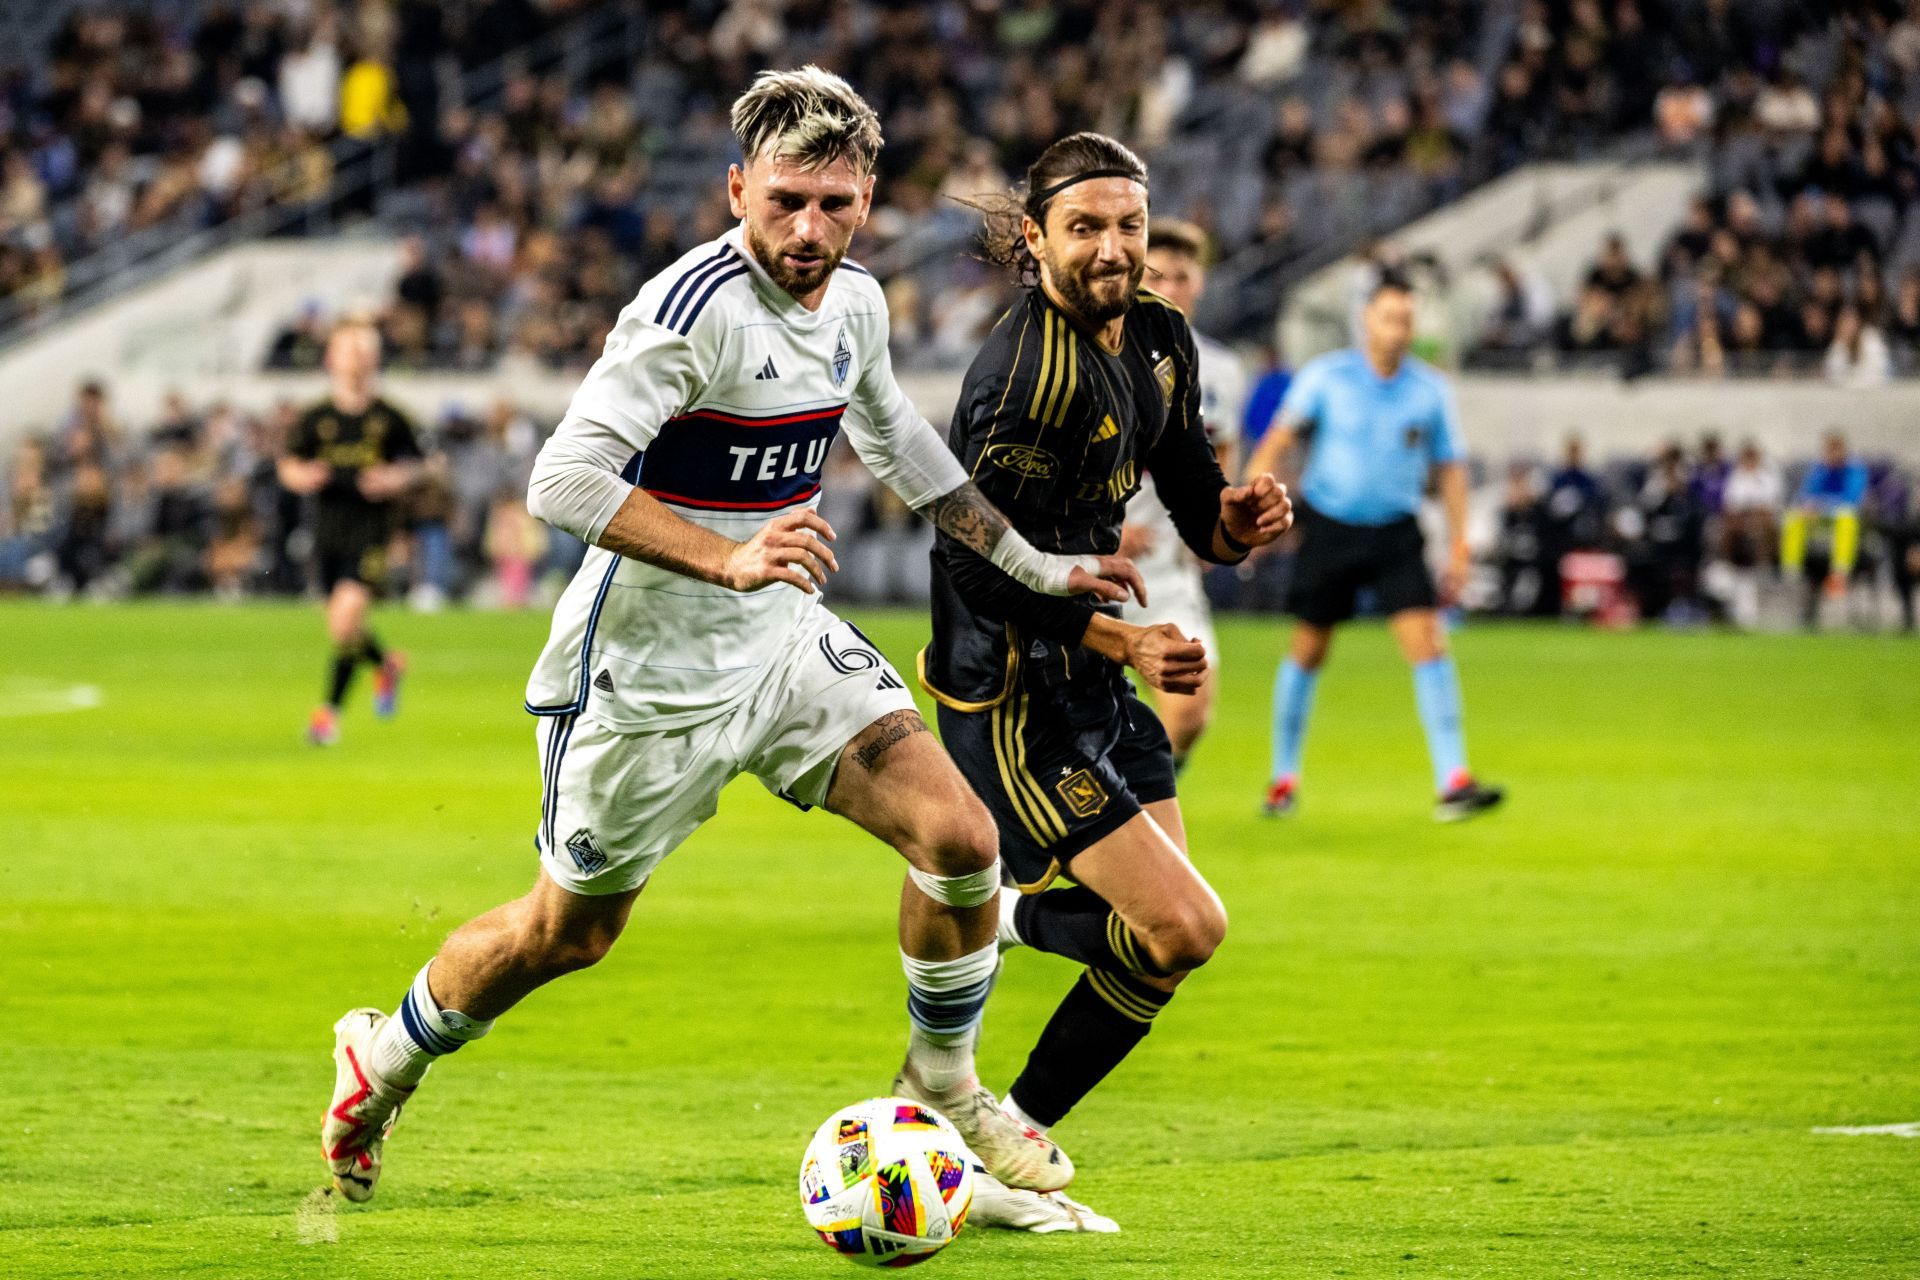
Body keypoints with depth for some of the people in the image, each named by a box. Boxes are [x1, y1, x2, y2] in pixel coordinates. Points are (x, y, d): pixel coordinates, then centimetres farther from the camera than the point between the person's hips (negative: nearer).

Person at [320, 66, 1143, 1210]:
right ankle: (383, 1059, 37)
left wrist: (1032, 563, 22)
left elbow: (897, 439, 21)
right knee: (567, 935, 10)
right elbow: (564, 480, -32)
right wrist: (729, 561, -40)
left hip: (782, 644, 6)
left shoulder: (855, 303, -1)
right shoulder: (697, 308, -26)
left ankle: (945, 1090, 13)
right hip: (649, 673, -6)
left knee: (960, 837, -10)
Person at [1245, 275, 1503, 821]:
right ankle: (1284, 778, 26)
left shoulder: (1431, 389, 0)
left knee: (1427, 642, -15)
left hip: (1395, 532, 1)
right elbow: (1279, 440, -1)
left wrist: (1458, 546, 2)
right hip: (1329, 526, -1)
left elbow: (1449, 468, 8)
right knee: (1308, 650, 7)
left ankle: (1453, 782, -19)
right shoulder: (1326, 376, -5)